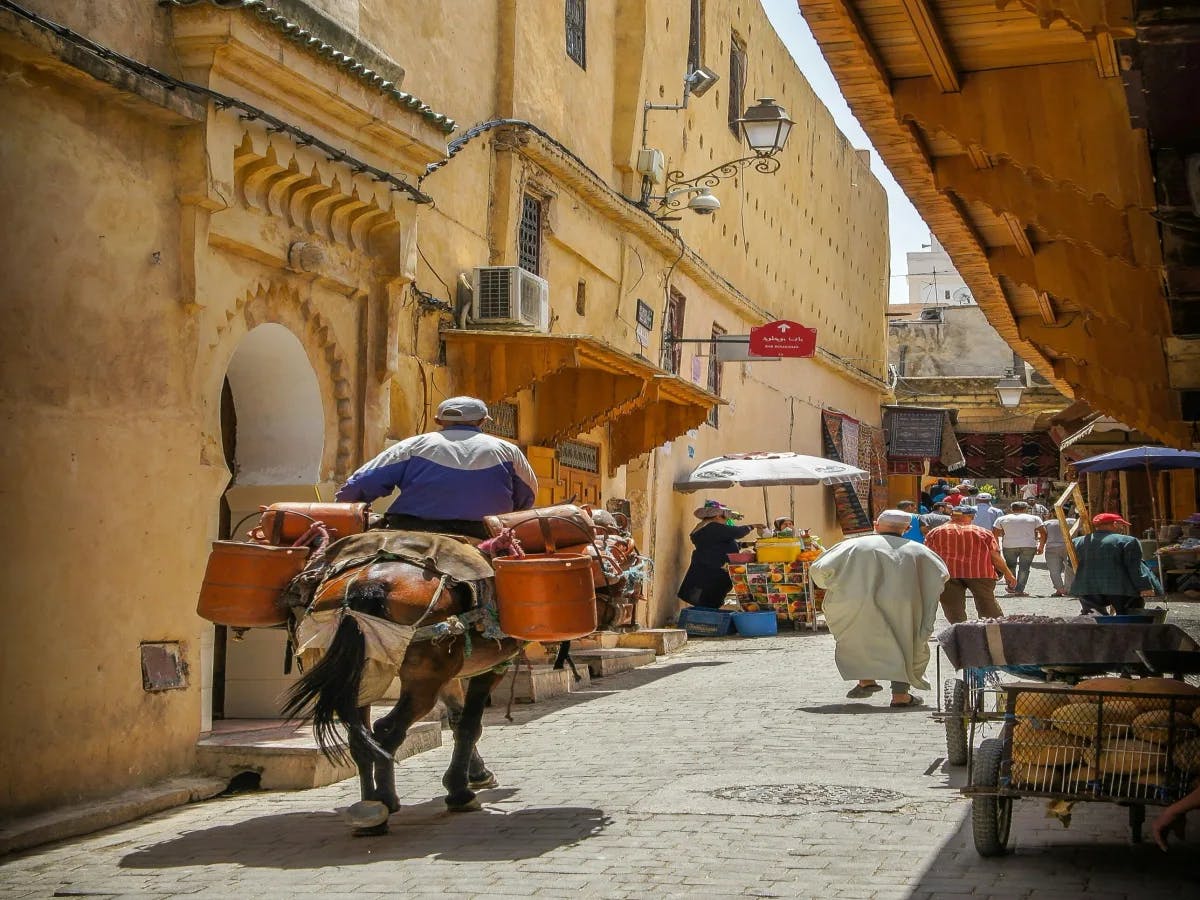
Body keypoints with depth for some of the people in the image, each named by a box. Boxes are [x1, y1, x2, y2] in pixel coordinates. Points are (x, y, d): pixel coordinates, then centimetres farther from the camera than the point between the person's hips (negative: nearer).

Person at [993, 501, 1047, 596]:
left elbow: (994, 534, 8)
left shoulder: (1002, 519, 12)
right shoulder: (1034, 518, 12)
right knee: (1024, 568, 5)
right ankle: (1019, 590, 1)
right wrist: (1041, 547, 17)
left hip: (1009, 546, 1)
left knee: (1010, 566, 19)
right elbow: (1043, 533, 9)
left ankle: (1011, 587, 21)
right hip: (1029, 546, -1)